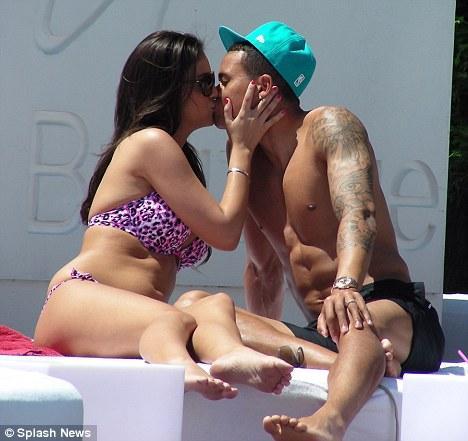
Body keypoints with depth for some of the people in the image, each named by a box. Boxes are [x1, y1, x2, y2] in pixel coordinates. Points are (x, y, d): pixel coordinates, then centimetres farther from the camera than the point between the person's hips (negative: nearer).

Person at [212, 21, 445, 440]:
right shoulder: (249, 161, 20)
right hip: (320, 332, 6)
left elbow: (358, 213, -21)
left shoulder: (330, 126, -1)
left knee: (356, 321, -43)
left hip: (391, 310, -6)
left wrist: (346, 286, -39)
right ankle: (344, 367, -41)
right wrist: (266, 343, 19)